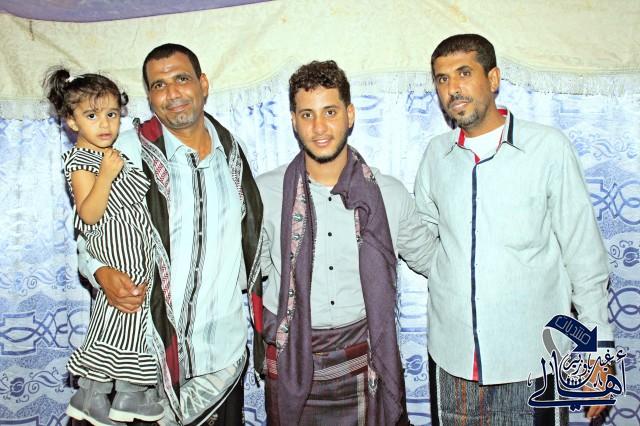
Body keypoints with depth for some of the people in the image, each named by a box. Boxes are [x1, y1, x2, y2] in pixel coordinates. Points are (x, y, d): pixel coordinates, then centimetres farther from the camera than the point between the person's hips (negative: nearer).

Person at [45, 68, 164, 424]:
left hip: (138, 255, 9)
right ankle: (91, 397, 14)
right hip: (117, 251, -9)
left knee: (134, 320, 14)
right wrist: (105, 175, -30)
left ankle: (130, 396, 26)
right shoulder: (80, 161, -13)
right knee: (115, 317, -3)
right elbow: (89, 214, -23)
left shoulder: (113, 155, 15)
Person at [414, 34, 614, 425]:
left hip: (533, 360, -3)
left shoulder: (549, 147, -8)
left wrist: (598, 347, -3)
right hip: (452, 359, 3)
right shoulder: (437, 153, 3)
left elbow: (584, 252, -4)